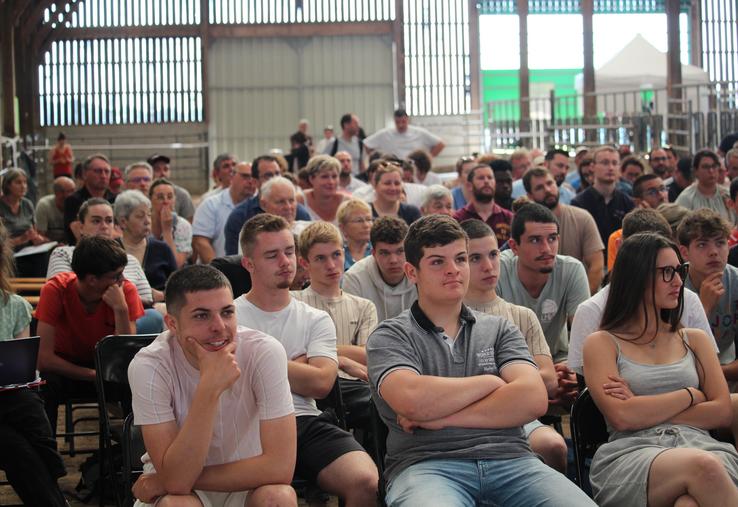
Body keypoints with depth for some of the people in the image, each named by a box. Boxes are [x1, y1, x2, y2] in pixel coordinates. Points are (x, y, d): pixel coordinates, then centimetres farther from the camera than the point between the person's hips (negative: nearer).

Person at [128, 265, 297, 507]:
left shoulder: (265, 352, -20)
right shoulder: (149, 366, -21)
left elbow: (280, 467, -24)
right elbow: (176, 480, -27)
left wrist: (163, 483, -22)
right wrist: (209, 388, -37)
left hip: (246, 487, 2)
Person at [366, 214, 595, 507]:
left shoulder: (499, 329, 19)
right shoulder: (389, 337, 10)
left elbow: (533, 399, 0)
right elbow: (411, 401, -12)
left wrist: (439, 417, -5)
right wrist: (490, 381, 2)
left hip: (509, 460, 3)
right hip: (427, 464, -3)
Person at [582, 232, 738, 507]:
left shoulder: (694, 340, 23)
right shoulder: (601, 344, 11)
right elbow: (622, 417, -4)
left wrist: (646, 410, 0)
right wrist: (691, 395, 3)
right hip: (632, 452, -2)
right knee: (702, 466, -38)